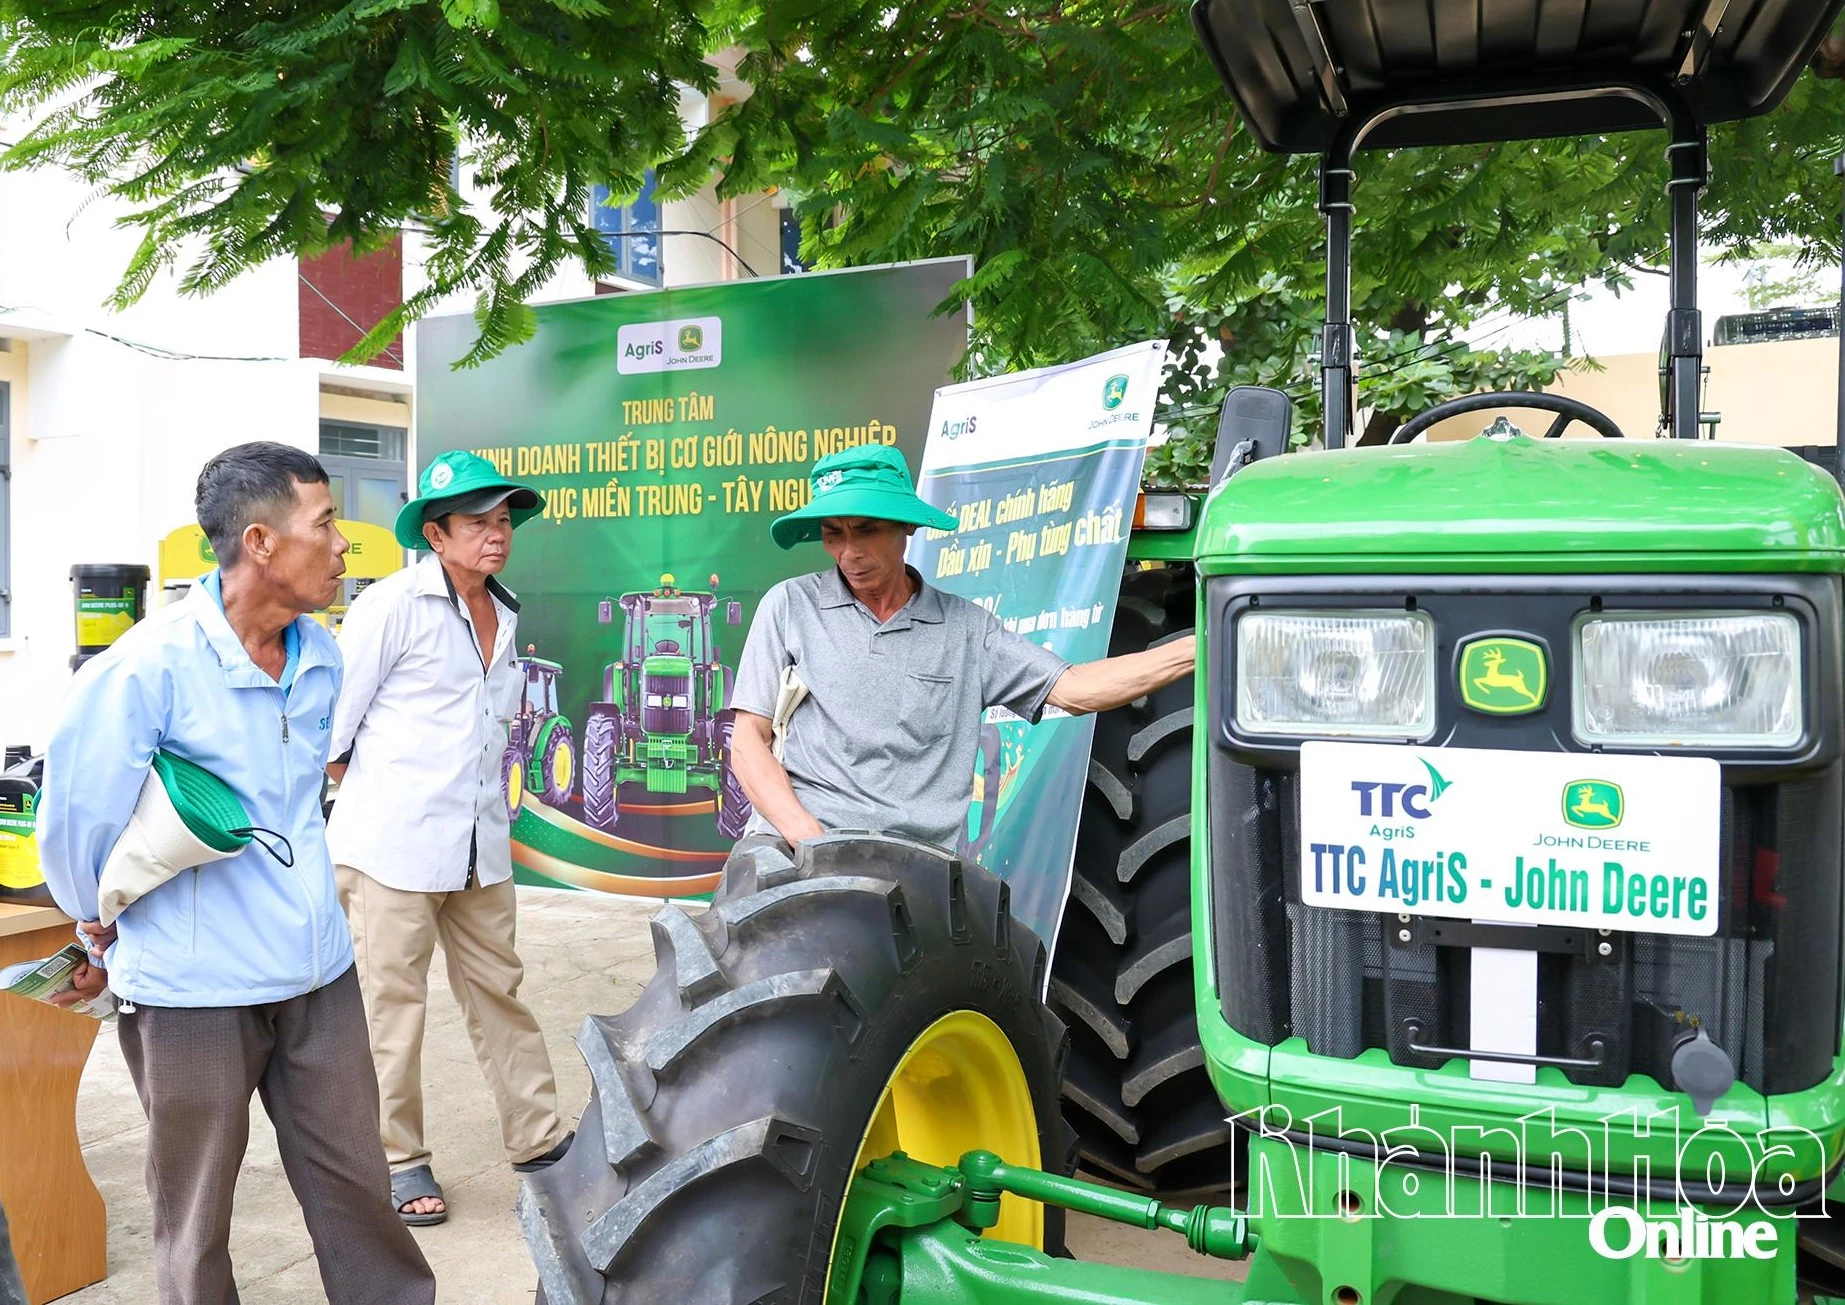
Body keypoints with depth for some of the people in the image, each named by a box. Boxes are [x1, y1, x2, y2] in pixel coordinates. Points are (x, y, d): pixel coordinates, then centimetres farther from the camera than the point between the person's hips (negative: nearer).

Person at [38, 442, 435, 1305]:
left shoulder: (322, 658, 3)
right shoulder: (149, 666, -18)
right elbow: (74, 826, -8)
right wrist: (110, 941, 7)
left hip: (319, 969, 5)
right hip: (193, 983, -5)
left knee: (354, 1183, 14)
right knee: (196, 1215, 13)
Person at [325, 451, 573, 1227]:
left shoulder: (505, 616, 11)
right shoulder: (395, 605, -9)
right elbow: (333, 726, -7)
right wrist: (378, 801, 3)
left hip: (480, 848, 6)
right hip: (392, 846, -6)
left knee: (499, 993, 12)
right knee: (392, 1008, 4)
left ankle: (538, 1139, 21)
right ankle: (398, 1161, 17)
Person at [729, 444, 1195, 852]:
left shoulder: (964, 625, 15)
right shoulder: (790, 605, 11)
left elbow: (1072, 689, 7)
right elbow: (748, 741, 7)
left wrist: (1196, 648, -1)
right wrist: (805, 834, -9)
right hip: (790, 843, -2)